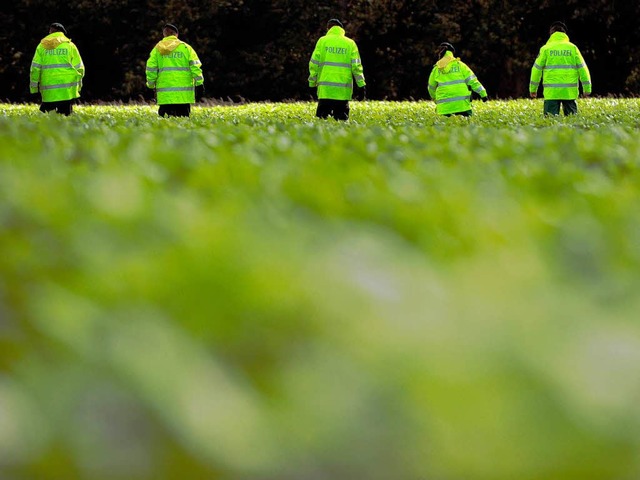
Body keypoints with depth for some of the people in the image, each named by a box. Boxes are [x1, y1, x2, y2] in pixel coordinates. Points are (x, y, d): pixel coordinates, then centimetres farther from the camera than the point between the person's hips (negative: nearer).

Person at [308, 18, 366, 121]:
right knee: (342, 119, 4)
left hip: (325, 88, -1)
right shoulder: (350, 43, 8)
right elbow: (356, 65, 3)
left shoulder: (322, 41, 5)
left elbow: (314, 63, 2)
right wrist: (361, 85, 6)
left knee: (322, 118, -1)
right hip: (344, 89, 1)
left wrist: (312, 83, 9)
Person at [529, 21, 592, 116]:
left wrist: (533, 89, 14)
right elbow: (582, 68, 5)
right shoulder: (572, 48, 6)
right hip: (569, 92, 1)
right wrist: (587, 89, 11)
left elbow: (537, 69, 4)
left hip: (551, 92, -1)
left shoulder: (546, 49, 3)